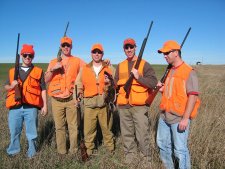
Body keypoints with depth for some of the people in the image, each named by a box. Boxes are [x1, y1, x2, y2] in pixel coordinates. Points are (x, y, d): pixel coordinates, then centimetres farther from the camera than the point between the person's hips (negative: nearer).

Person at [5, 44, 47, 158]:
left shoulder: (38, 71, 4)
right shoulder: (12, 71, 12)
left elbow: (43, 90, 4)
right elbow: (6, 87, 17)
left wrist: (45, 105, 0)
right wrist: (12, 86, -7)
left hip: (31, 107, -2)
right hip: (15, 107, 3)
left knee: (31, 132, 7)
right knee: (14, 131, 13)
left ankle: (32, 153, 24)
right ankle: (13, 151, 34)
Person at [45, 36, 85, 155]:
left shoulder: (77, 61, 7)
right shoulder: (53, 62, 12)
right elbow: (46, 80, 6)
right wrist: (52, 69, -9)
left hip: (71, 99, -1)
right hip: (56, 100, 2)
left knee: (73, 126, 2)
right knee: (59, 127, 7)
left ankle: (73, 150, 16)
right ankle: (61, 151, 19)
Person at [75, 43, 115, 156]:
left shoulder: (109, 68, 7)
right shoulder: (84, 69, 10)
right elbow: (78, 84, 12)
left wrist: (110, 83, -13)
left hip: (105, 103, -1)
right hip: (89, 104, 1)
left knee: (107, 128, 8)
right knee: (88, 129, 4)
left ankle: (110, 149, 26)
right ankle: (89, 149, 22)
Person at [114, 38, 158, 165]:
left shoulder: (144, 64, -1)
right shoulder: (120, 66, 14)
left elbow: (154, 83, -10)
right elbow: (116, 84, 19)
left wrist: (139, 77, -19)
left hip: (140, 106, -4)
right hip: (124, 106, 5)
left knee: (142, 135, 1)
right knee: (127, 134, 15)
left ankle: (146, 160, 20)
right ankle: (129, 157, 32)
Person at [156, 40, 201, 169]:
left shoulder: (189, 72, -12)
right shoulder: (169, 71, 12)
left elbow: (193, 96, -17)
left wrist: (186, 118, -21)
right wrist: (163, 89, 1)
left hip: (179, 118, -8)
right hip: (164, 116, 8)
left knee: (180, 150, 3)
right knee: (163, 144, 19)